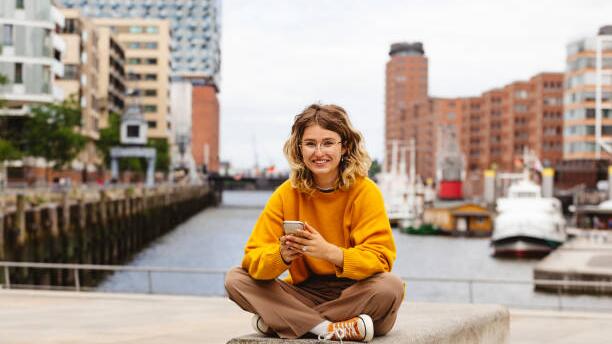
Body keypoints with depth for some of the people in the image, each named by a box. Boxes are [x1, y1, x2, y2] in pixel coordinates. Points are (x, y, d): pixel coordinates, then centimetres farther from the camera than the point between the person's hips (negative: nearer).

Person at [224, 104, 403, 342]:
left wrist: (330, 252, -35)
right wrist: (282, 255, -32)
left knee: (391, 287, -34)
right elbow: (253, 257, -9)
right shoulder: (286, 194, -4)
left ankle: (276, 323, -24)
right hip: (305, 293, 2)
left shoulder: (365, 192, -10)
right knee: (235, 279, -15)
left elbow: (380, 259, -18)